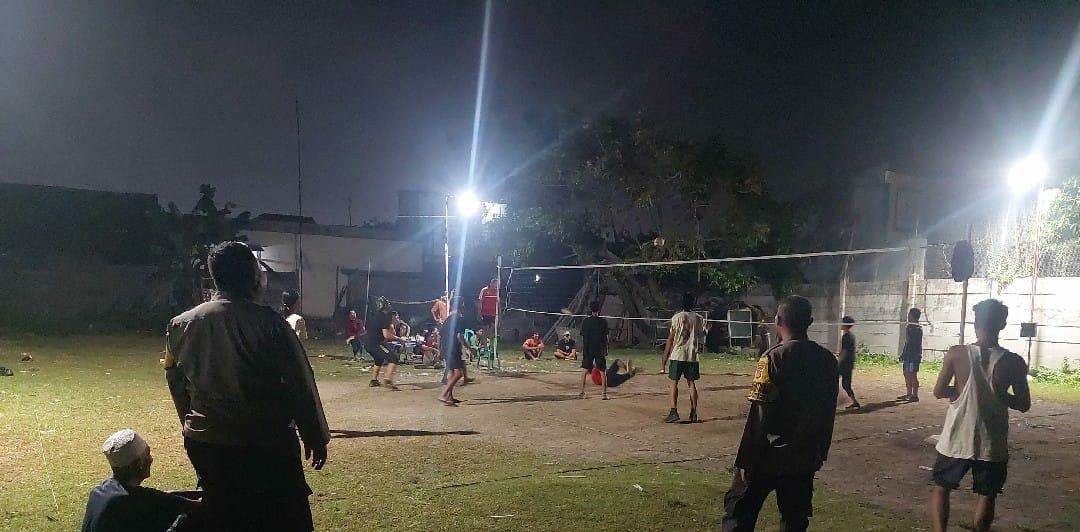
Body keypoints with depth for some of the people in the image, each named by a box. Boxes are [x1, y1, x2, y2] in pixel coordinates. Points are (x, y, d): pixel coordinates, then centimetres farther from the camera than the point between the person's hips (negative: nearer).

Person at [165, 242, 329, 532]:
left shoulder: (181, 324, 0)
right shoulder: (268, 322, -15)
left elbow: (177, 383, 11)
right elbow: (300, 385, -11)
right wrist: (316, 437, 1)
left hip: (206, 442, 5)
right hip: (267, 443, -5)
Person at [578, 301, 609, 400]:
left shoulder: (585, 321, -2)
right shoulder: (603, 322, -3)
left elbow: (583, 338, -1)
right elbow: (605, 338, -1)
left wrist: (583, 351, 5)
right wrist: (606, 351, 6)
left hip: (588, 350, 0)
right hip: (600, 350, 0)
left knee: (584, 371, 9)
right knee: (602, 372, 3)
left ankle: (582, 392, 8)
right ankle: (604, 393, 1)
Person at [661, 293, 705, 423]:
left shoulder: (677, 318, -6)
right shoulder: (698, 319, 6)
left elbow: (670, 340, -6)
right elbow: (701, 337, 10)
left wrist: (664, 358, -1)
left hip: (677, 355, -4)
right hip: (692, 356, 4)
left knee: (673, 383, 0)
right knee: (691, 383, 9)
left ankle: (674, 411, -10)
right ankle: (694, 413, 9)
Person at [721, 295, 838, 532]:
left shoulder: (773, 358, -17)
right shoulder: (827, 359, 1)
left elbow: (759, 418, -17)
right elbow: (829, 413, 9)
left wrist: (745, 461, -10)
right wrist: (821, 452, 20)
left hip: (769, 457, -5)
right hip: (805, 458, 5)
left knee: (739, 511, 8)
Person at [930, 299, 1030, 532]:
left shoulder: (956, 354, -12)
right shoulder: (1014, 362, -9)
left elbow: (939, 392, -6)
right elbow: (1024, 405, -2)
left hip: (957, 440, 0)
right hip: (992, 444, 1)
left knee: (941, 488, 16)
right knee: (987, 495, 18)